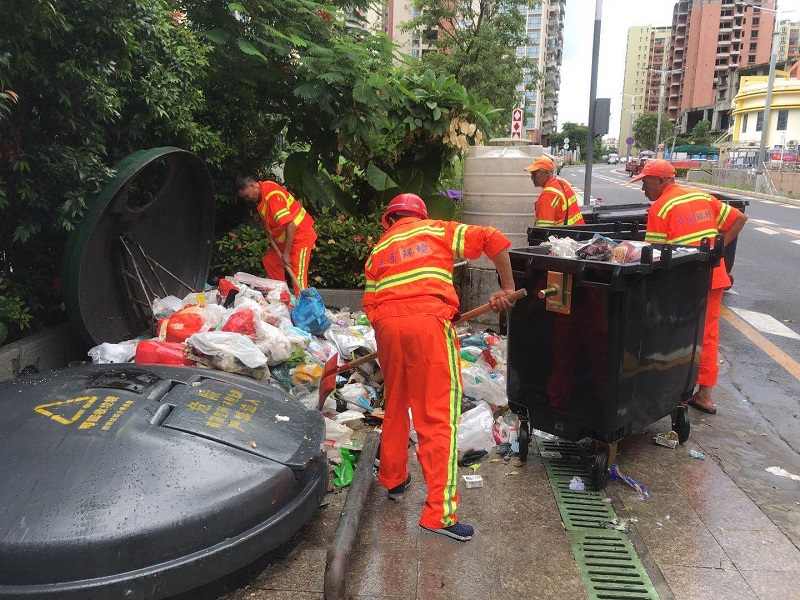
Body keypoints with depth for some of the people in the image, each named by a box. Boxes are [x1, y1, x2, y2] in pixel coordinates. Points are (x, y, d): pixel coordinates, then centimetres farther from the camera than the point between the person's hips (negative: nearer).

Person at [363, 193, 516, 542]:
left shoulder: (379, 249, 24)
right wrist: (507, 288, 11)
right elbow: (493, 239, 6)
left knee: (395, 406, 22)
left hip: (387, 324, 4)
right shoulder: (439, 231, 17)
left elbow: (370, 301, 16)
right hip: (429, 322, -4)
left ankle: (393, 480, 38)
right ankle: (439, 513, -6)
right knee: (437, 417, -4)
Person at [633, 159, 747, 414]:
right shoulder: (702, 196, 11)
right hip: (715, 275, 6)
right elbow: (739, 219, 12)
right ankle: (705, 393, 19)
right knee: (708, 334, 13)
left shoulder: (659, 207, -8)